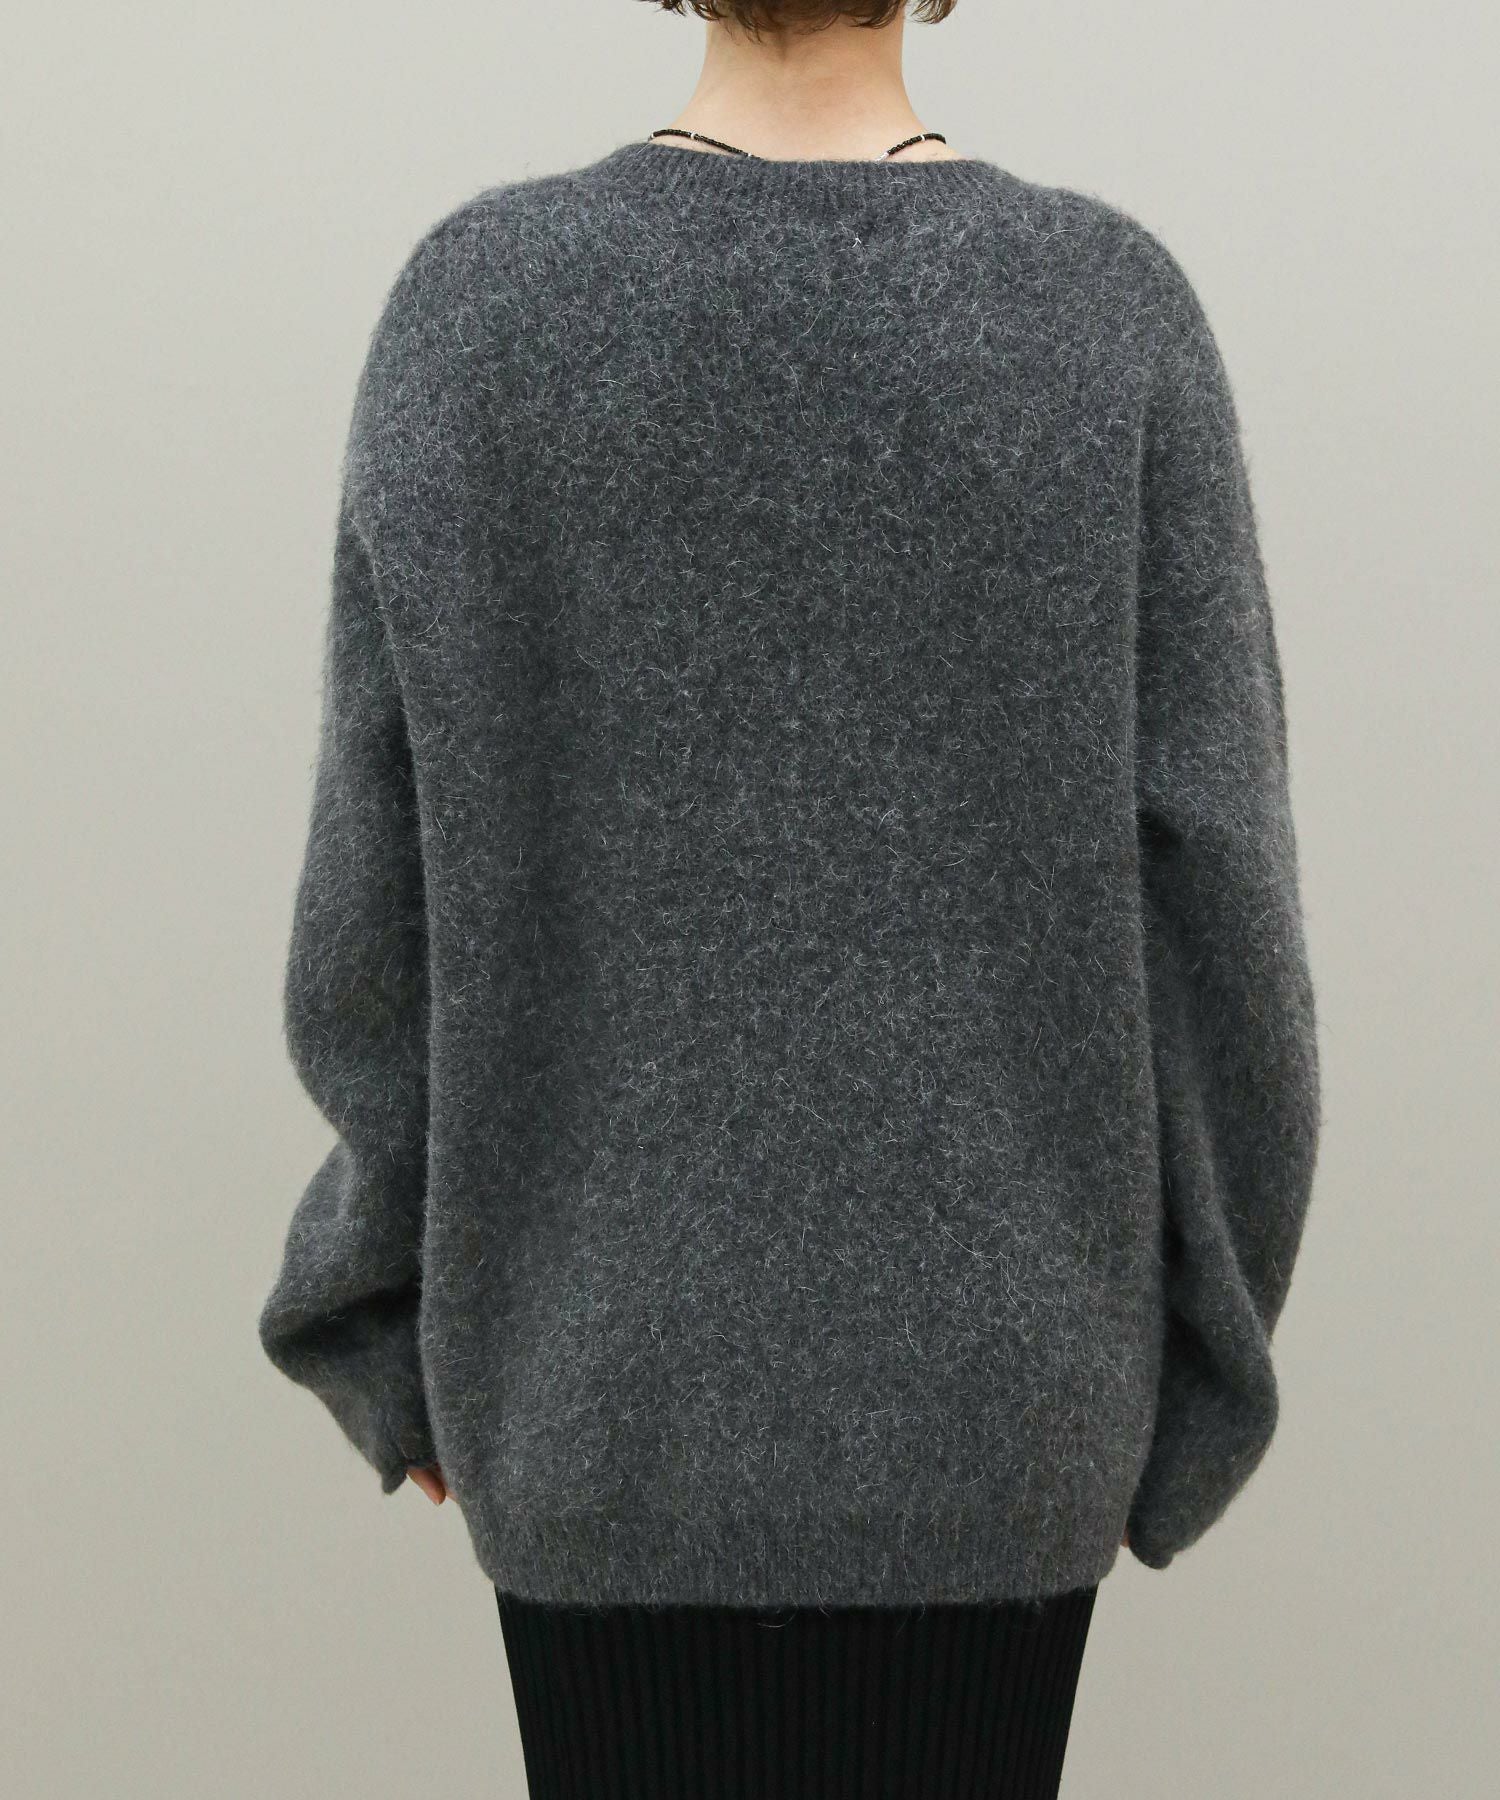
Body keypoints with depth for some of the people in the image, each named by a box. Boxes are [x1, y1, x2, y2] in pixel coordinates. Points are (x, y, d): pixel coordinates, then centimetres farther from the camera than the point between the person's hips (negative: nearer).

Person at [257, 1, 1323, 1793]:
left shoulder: (476, 298, -9)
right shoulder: (1113, 308, -9)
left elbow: (381, 891, -8)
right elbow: (1211, 891, -9)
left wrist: (392, 1324, 6)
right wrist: (1200, 1359, 4)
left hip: (615, 1358, 1)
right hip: (989, 1370, 0)